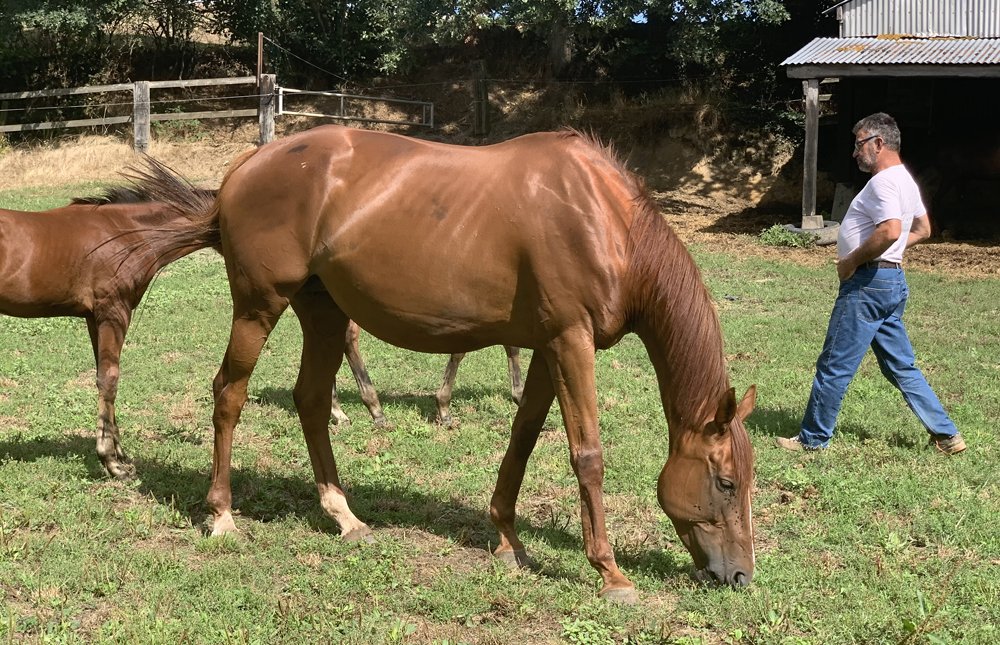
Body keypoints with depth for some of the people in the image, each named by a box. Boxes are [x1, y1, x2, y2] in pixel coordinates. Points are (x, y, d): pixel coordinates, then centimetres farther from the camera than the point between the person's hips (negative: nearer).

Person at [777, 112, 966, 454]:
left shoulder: (883, 182, -16)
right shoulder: (906, 180, 16)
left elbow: (890, 231, -31)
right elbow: (922, 230, 28)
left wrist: (853, 260, -19)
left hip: (869, 283, -10)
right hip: (893, 281, 10)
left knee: (834, 365, -1)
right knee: (902, 366, 15)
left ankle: (813, 439, 8)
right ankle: (946, 435, 16)